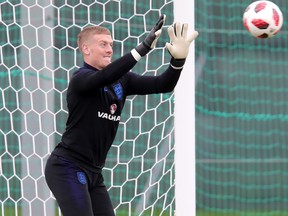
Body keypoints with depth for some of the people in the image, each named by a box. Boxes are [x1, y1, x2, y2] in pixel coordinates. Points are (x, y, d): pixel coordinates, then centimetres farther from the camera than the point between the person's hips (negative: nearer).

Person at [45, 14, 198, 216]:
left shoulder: (121, 80, 7)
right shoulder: (81, 78, -14)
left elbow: (162, 85, -1)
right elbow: (106, 76, -35)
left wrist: (178, 59, -20)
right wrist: (144, 47, -43)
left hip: (93, 172, 8)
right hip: (67, 169, -8)